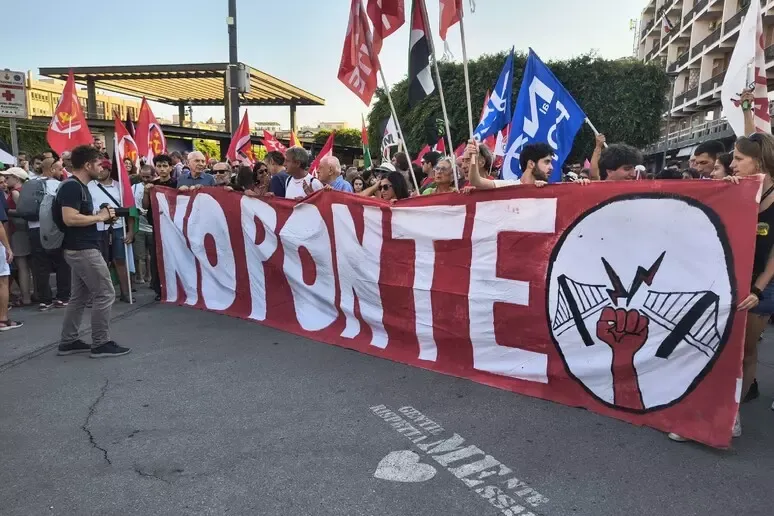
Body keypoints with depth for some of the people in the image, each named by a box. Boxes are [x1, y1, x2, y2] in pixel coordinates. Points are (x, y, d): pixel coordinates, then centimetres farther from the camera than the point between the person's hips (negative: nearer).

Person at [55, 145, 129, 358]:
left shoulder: (79, 186, 15)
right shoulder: (72, 187, -17)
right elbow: (70, 218, -27)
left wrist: (101, 215, 8)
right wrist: (99, 217, -16)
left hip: (80, 249, 11)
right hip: (83, 250, -11)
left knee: (80, 297, 15)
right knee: (105, 294, -5)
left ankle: (68, 342, 22)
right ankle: (101, 344, 2)